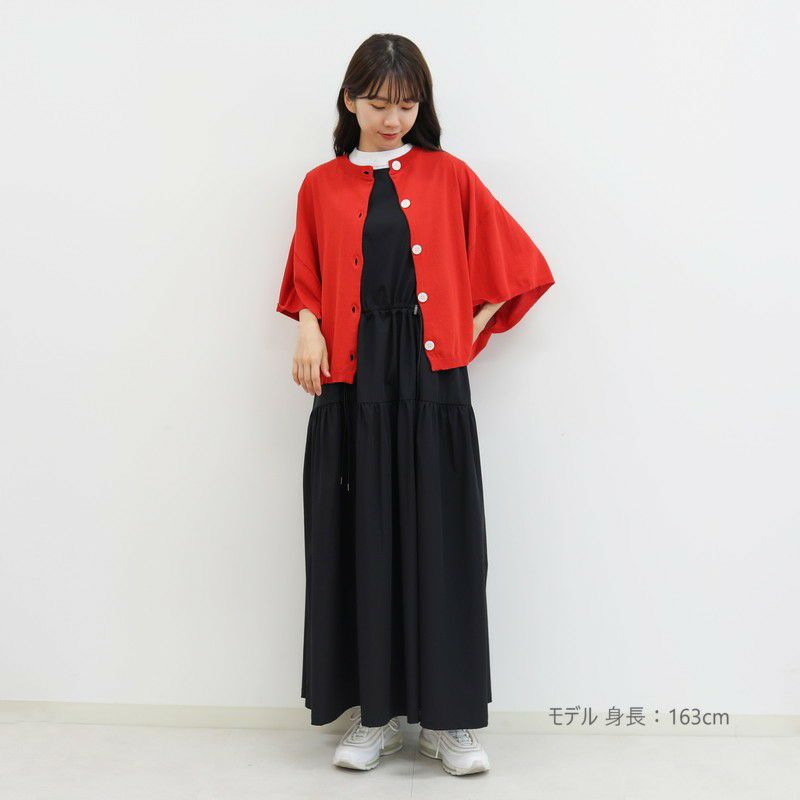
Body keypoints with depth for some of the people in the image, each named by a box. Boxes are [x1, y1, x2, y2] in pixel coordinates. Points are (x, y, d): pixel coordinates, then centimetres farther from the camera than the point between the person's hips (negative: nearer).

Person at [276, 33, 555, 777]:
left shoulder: (449, 176, 7)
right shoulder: (321, 186, 10)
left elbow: (518, 267, 9)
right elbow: (307, 283, 16)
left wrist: (468, 335, 2)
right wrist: (308, 331, -4)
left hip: (433, 385, -1)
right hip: (352, 386, 1)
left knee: (439, 543, 1)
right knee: (360, 544, 4)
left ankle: (446, 716, 14)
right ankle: (375, 712, 18)